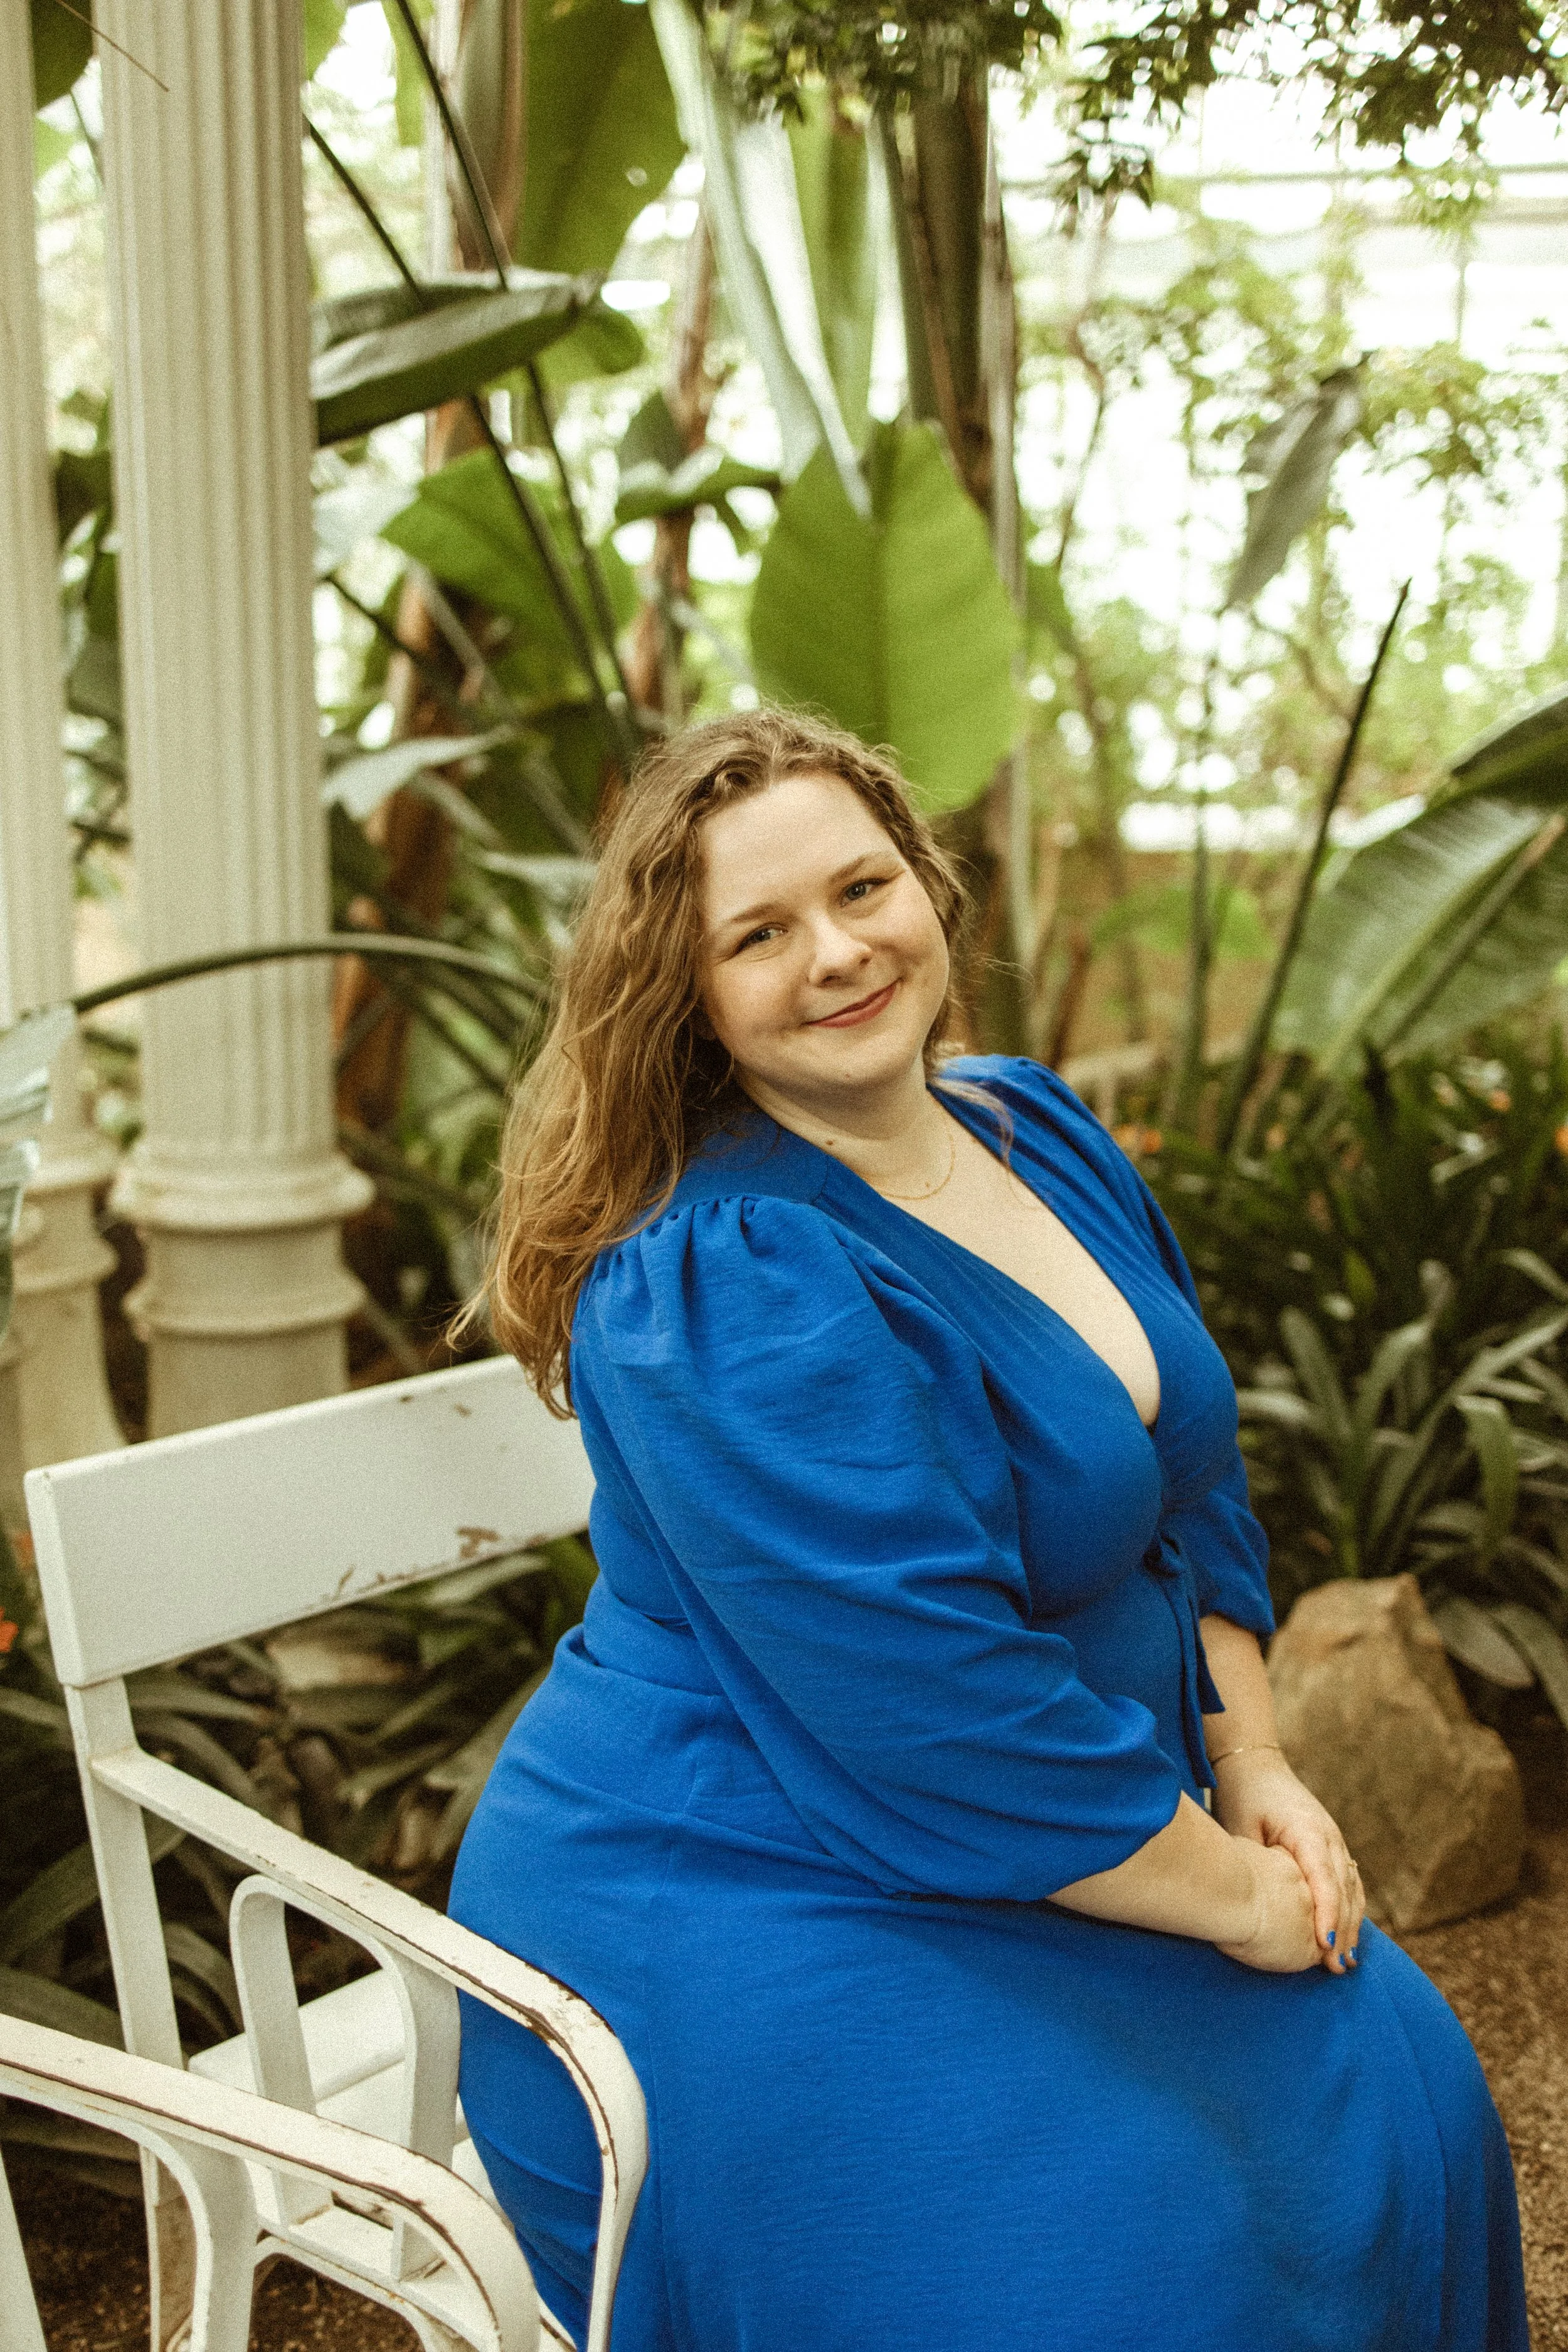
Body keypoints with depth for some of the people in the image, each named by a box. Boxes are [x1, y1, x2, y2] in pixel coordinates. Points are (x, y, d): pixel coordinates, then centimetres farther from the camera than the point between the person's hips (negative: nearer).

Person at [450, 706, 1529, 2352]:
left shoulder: (1038, 1127, 4)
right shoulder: (720, 1288, -25)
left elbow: (1191, 1484, 13)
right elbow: (935, 1704, -27)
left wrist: (1251, 1768, 2)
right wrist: (1232, 1895, -17)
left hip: (1070, 1855, 9)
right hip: (749, 1918, -8)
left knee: (1382, 2083, 1)